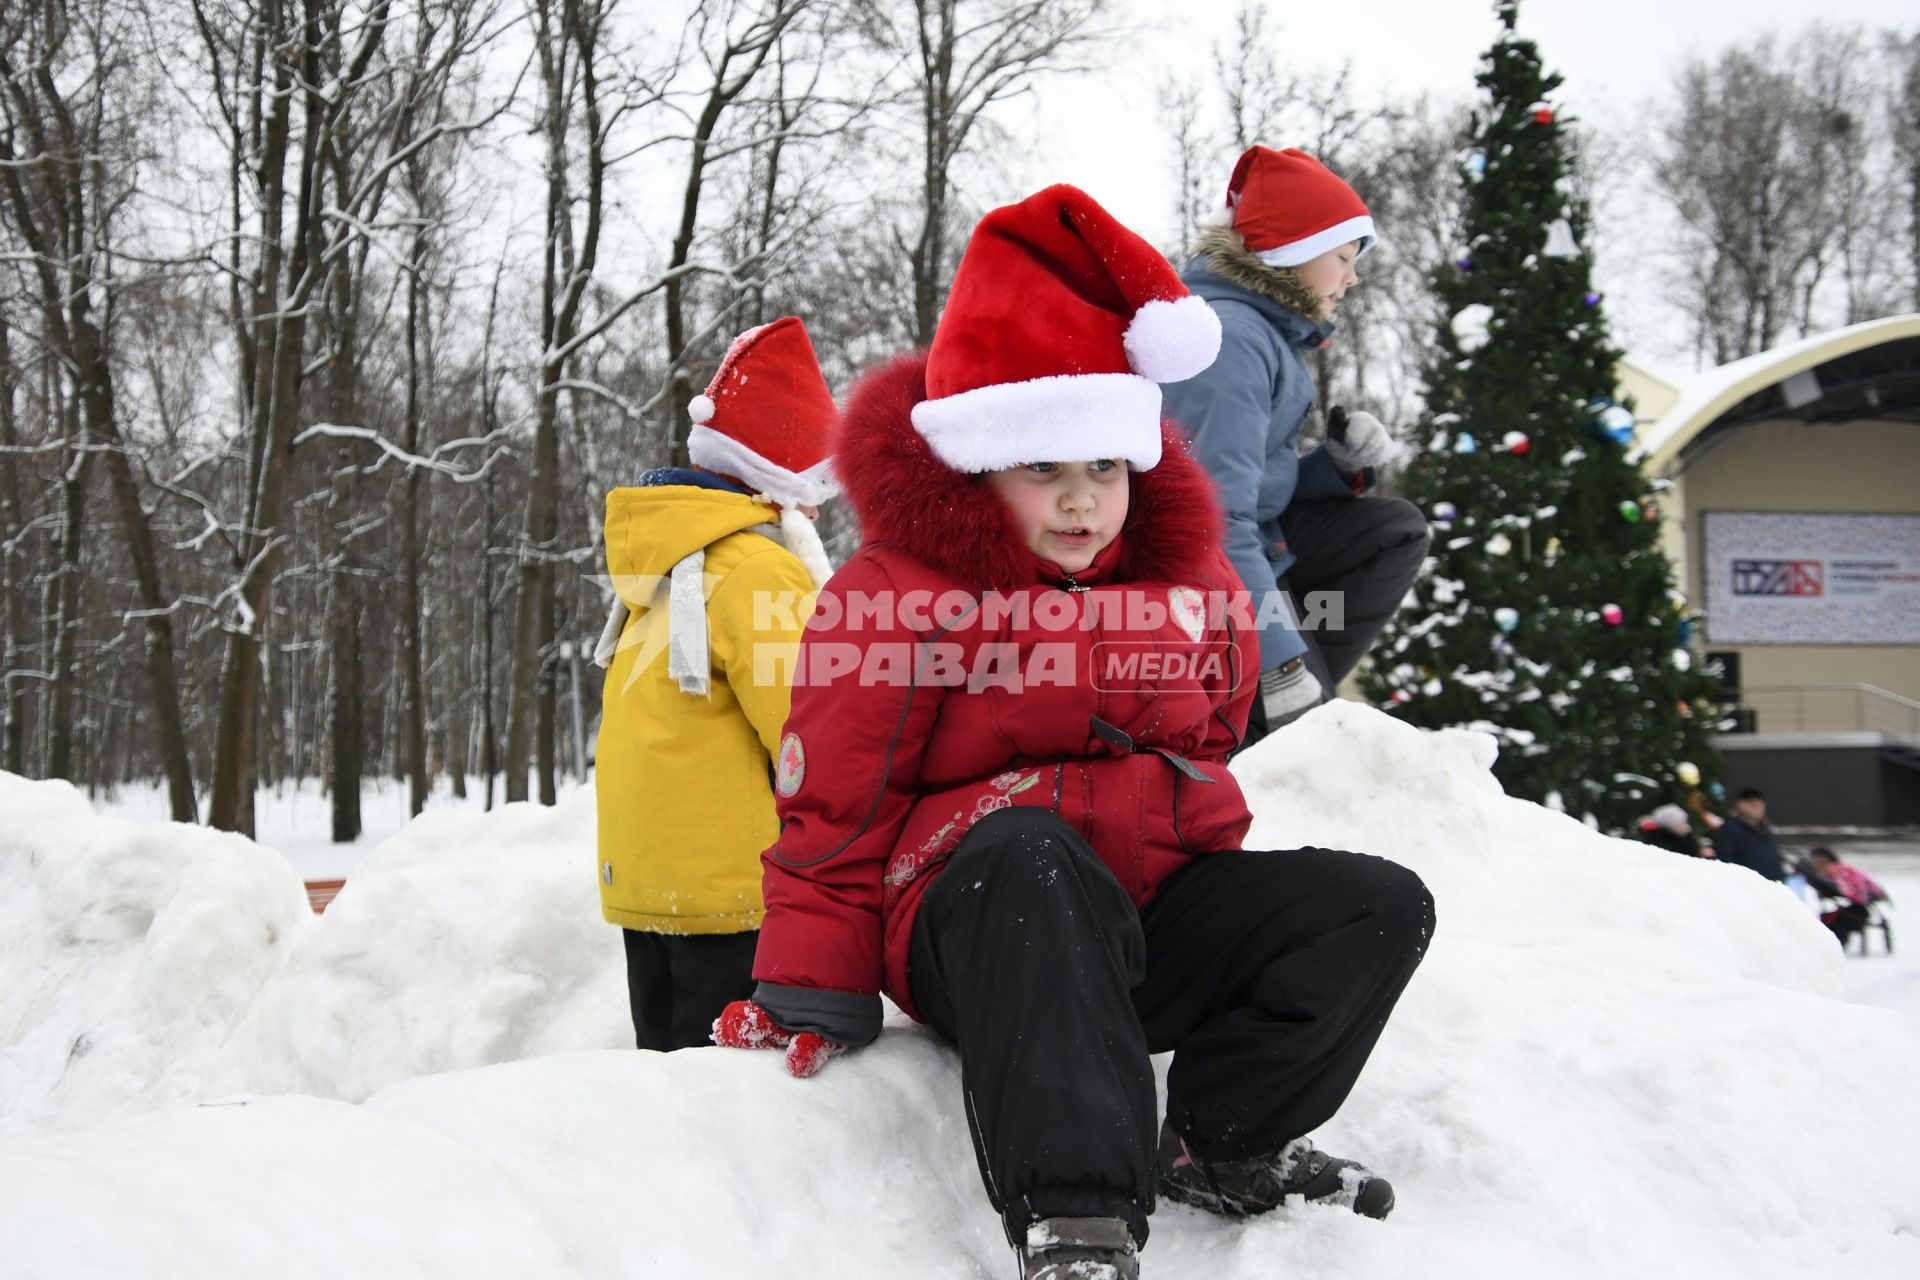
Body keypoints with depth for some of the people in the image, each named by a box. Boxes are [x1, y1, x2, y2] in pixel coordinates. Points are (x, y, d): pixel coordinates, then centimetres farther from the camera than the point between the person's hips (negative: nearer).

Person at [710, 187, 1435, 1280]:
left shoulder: (1188, 578, 10)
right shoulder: (896, 596, -7)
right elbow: (833, 820, -4)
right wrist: (811, 1011, -8)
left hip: (1148, 924, 6)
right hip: (977, 931, -6)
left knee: (1382, 905, -10)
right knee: (1024, 846, -40)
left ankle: (1218, 1146, -6)